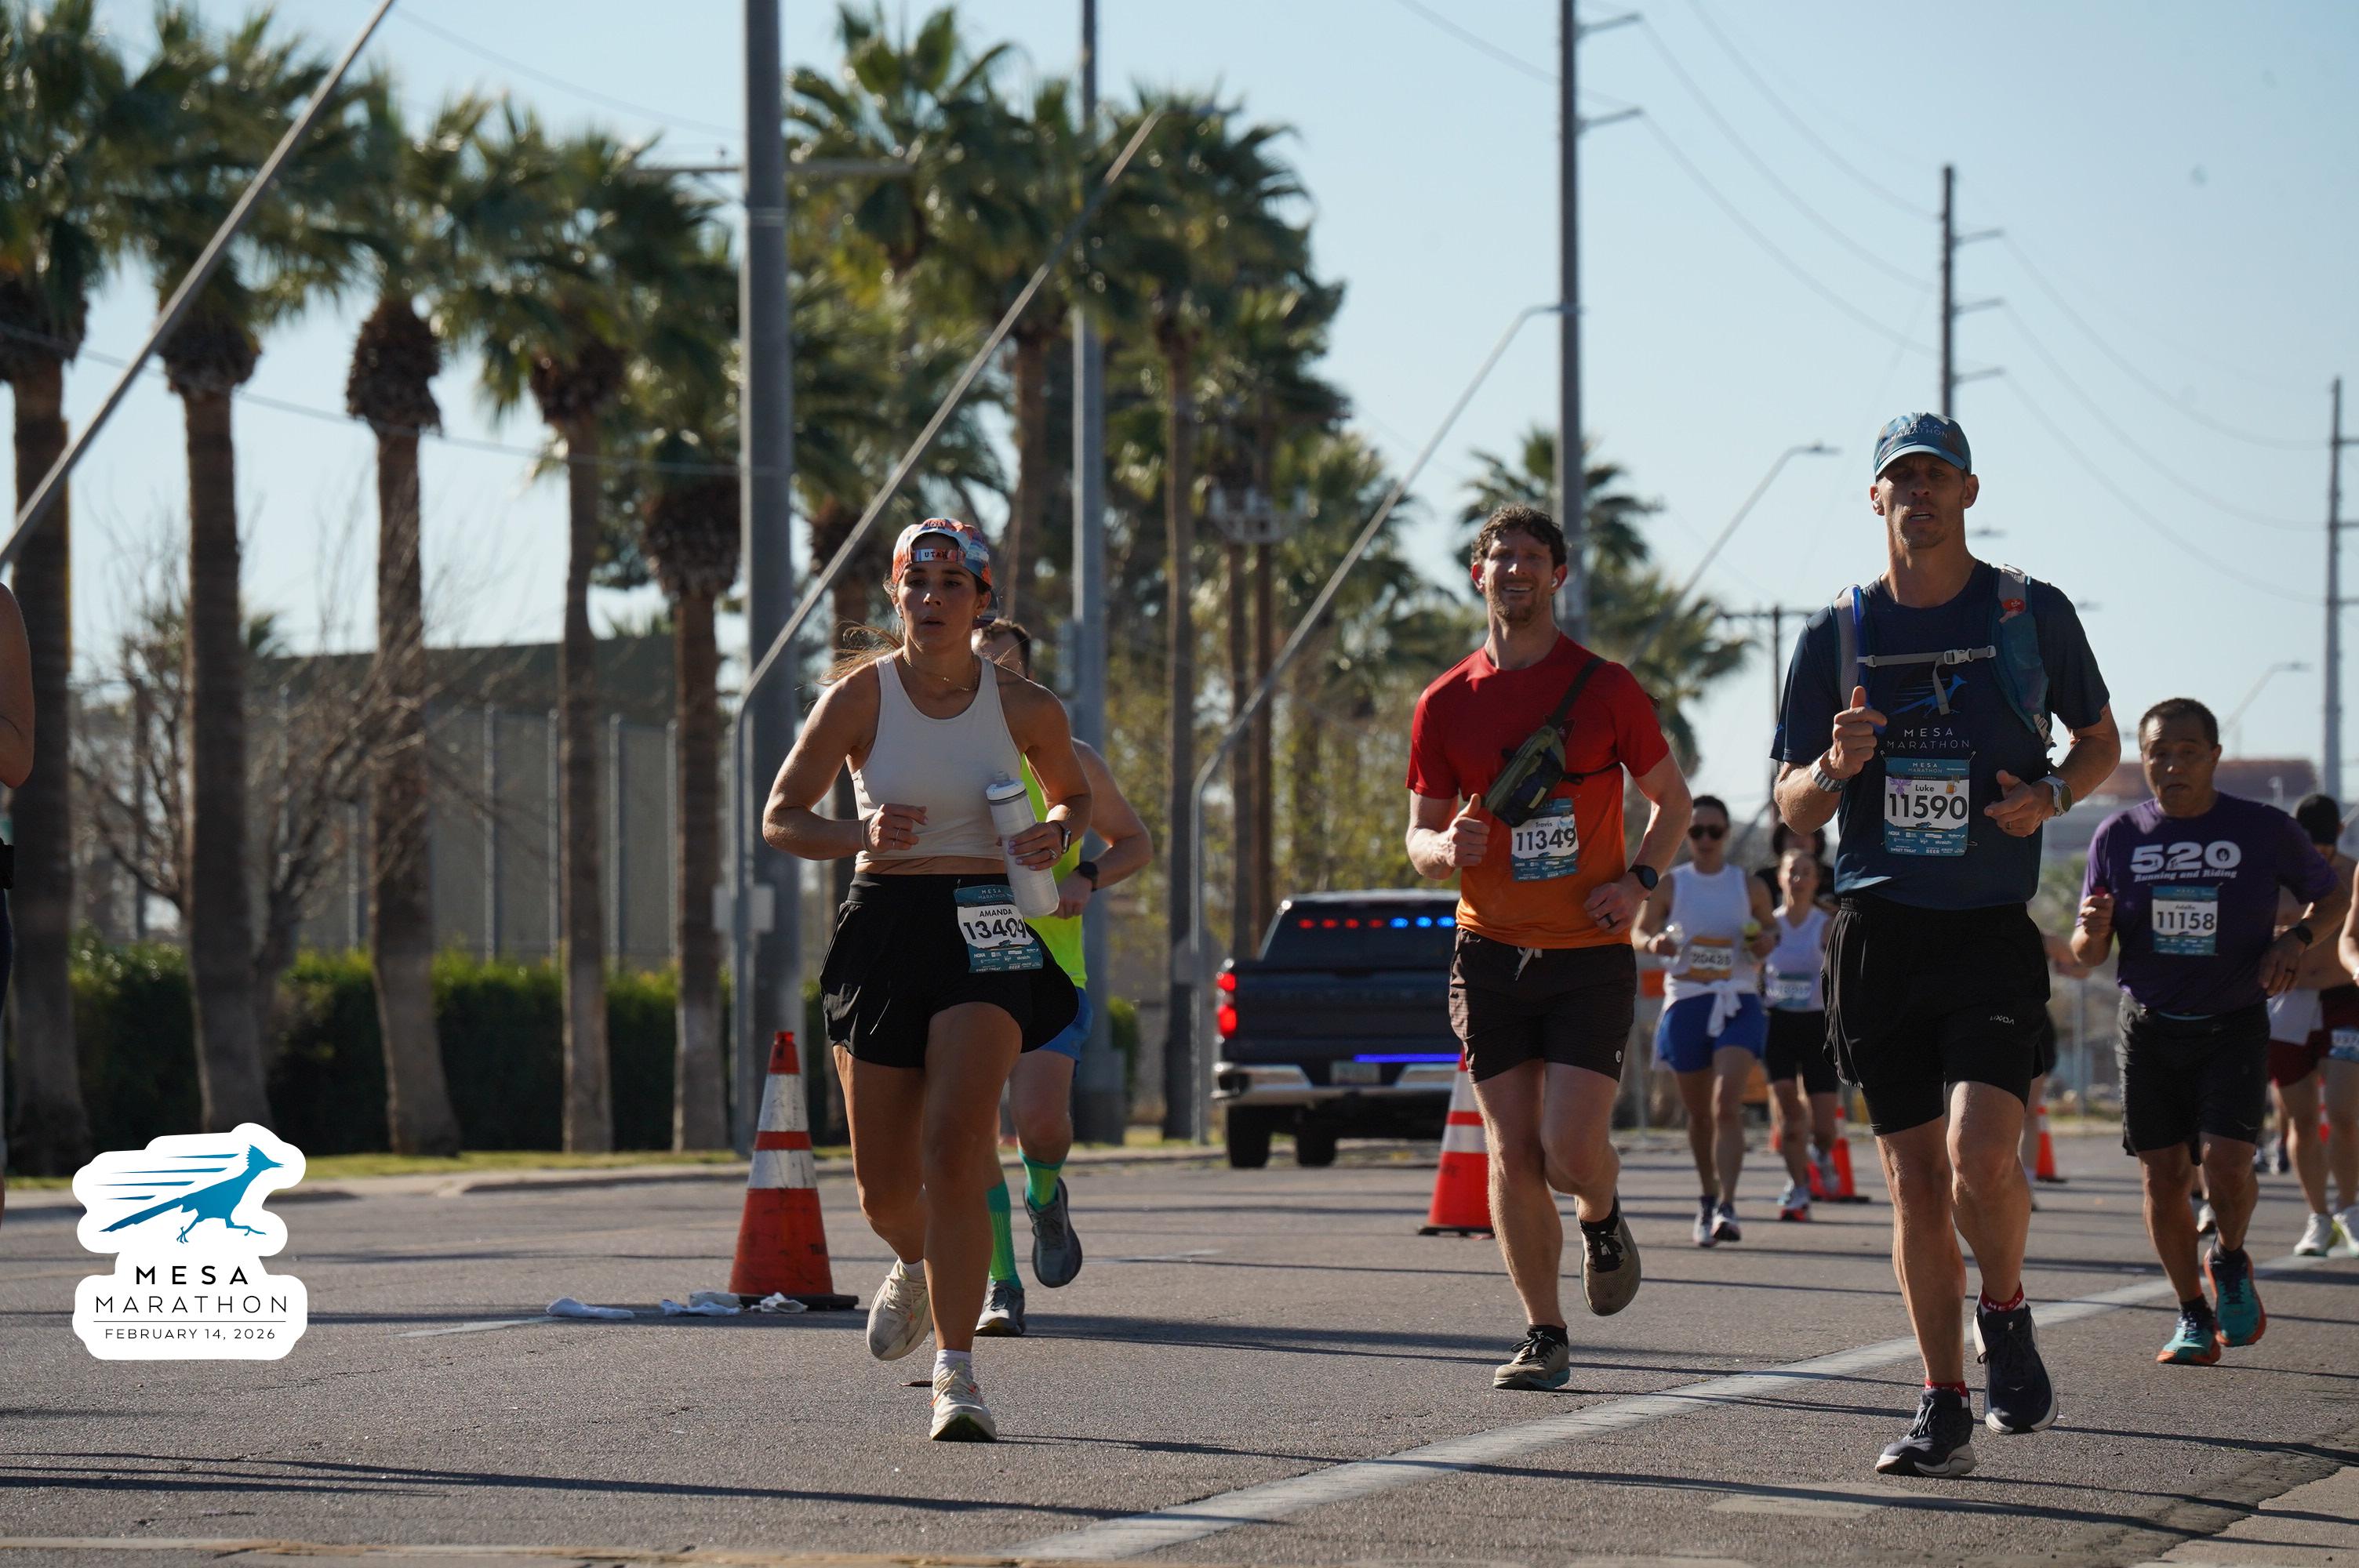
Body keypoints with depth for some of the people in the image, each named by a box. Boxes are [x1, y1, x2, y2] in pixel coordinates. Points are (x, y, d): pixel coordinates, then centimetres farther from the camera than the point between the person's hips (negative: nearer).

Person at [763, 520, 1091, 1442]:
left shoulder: (1025, 709, 1)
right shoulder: (858, 698, -2)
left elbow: (1073, 795, 19)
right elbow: (780, 819, 2)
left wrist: (1057, 834, -4)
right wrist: (861, 835, -17)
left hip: (985, 934, -1)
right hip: (884, 926, 1)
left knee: (955, 1145, -20)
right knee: (883, 1182, 6)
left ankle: (957, 1374, -18)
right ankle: (917, 1267, 44)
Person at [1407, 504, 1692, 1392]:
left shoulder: (1604, 688, 0)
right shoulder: (1445, 705, 5)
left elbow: (1671, 799, 10)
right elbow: (1420, 837, 10)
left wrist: (1640, 879, -7)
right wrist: (1446, 848, -14)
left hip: (1591, 958, -2)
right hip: (1491, 955, 2)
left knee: (1572, 1151, -13)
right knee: (1512, 1157, -1)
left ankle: (1602, 1220, 23)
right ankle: (1544, 1336, 11)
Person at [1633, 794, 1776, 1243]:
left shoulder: (1749, 887, 5)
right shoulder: (1669, 885, 3)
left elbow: (1769, 930, 18)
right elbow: (1638, 931, 8)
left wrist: (1766, 943, -5)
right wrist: (1654, 944, -15)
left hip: (1737, 1004, -1)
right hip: (1685, 1004, 1)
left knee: (1727, 1105, -18)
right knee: (1699, 1114, 10)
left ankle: (1727, 1207, -25)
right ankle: (1708, 1199, 31)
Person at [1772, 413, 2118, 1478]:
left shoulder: (2032, 614, 3)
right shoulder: (1837, 634, 6)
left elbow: (2100, 739, 17)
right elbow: (1792, 809, 9)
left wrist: (2052, 797, -5)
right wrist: (1834, 767, -14)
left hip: (1992, 930, -2)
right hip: (1877, 930, 2)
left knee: (1979, 1157, -19)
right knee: (1915, 1177, 2)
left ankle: (2005, 1312, 11)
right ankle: (1944, 1409, 11)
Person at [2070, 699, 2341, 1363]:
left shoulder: (2265, 830, -4)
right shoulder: (2118, 836, 0)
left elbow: (2332, 896, 11)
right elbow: (2086, 952, 6)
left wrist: (2295, 940, -9)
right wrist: (2093, 932, -18)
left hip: (2234, 1027, -2)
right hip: (2149, 1027, 2)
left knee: (2227, 1164, -16)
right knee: (2162, 1175, 1)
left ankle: (2231, 1261, 16)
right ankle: (2193, 1315, 17)